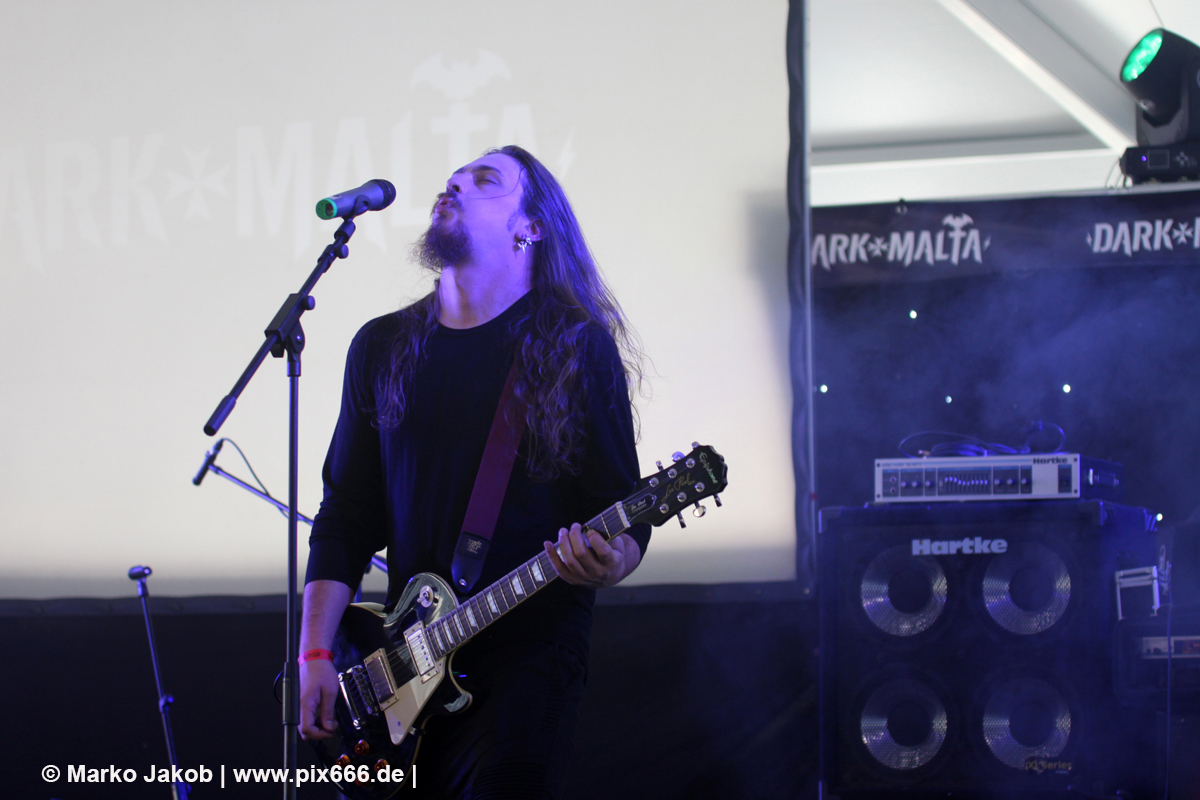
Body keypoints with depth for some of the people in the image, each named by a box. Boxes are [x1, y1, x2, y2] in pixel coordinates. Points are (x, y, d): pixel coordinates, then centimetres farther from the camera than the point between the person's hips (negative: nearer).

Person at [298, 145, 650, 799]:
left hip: (531, 647, -4)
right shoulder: (382, 347, 12)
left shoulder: (579, 348, 1)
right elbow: (346, 513, 12)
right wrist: (315, 655, 3)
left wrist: (610, 562, -25)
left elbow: (623, 512, -1)